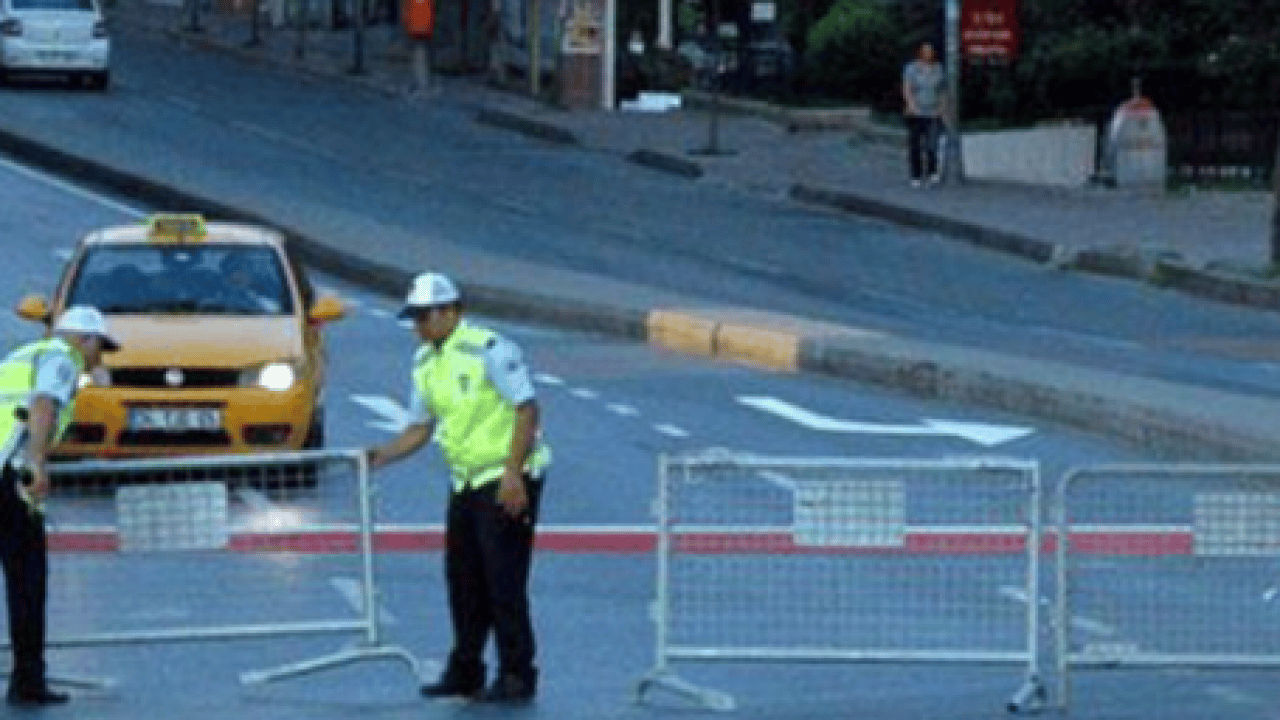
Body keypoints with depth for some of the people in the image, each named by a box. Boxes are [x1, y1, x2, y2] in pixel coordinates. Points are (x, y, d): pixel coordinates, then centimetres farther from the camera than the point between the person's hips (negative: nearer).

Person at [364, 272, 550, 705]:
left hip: (507, 480, -8)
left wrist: (513, 474, -22)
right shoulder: (424, 364, 11)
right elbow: (421, 427, 17)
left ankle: (517, 676, -3)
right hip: (466, 482, 8)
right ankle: (465, 671, 21)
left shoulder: (488, 349, -15)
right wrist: (383, 456, 0)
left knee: (503, 580, -8)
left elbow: (527, 408, -17)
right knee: (462, 579, 10)